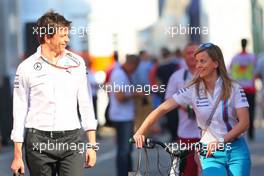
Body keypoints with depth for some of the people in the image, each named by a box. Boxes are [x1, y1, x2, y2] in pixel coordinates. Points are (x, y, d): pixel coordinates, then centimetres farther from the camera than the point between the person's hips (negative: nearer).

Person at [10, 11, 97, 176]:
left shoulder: (77, 63, 7)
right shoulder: (27, 67, 2)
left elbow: (86, 105, 11)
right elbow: (20, 111, 5)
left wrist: (92, 144, 7)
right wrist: (18, 155, 2)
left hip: (72, 141, 1)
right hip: (39, 143, -1)